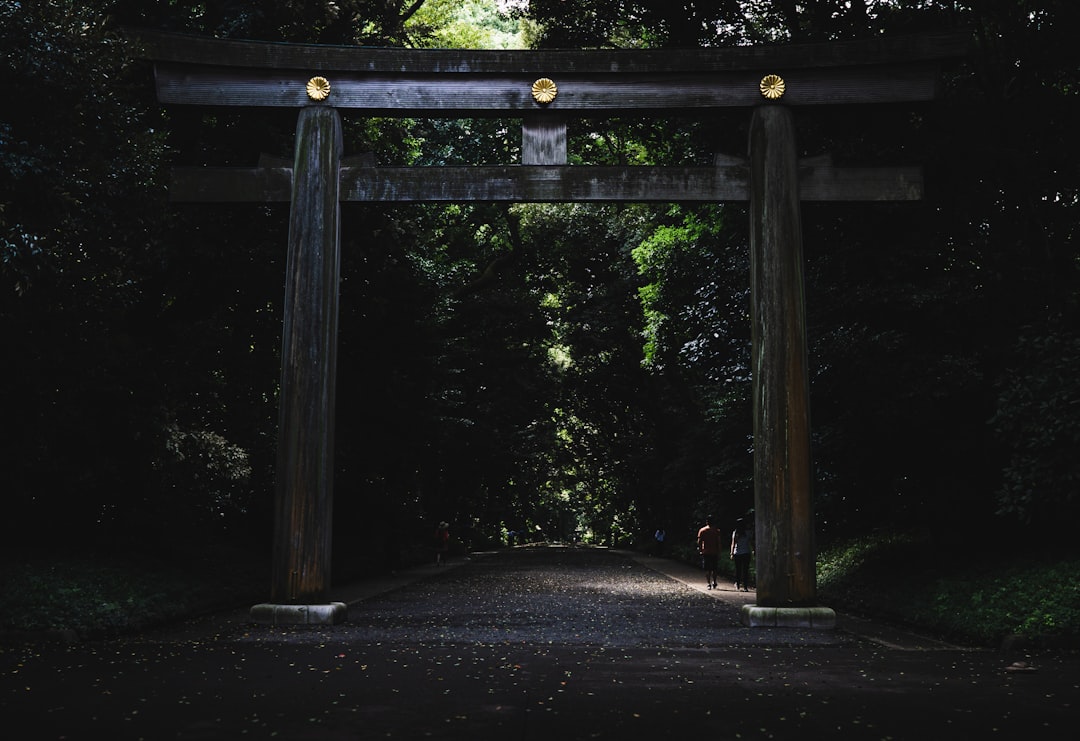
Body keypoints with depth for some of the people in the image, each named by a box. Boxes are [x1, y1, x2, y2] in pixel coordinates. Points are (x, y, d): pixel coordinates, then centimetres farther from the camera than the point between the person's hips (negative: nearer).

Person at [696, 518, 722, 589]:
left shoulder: (702, 531, 0)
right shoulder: (716, 531, 1)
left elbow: (699, 542, -2)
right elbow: (718, 543, 0)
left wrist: (700, 550, 10)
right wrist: (719, 554, 5)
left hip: (705, 552, -1)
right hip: (714, 553, 1)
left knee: (707, 569, 3)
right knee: (714, 569, 14)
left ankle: (708, 584, -2)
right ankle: (714, 583, 14)